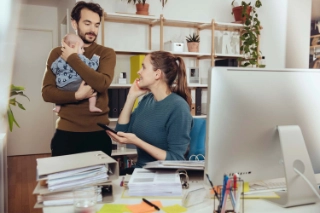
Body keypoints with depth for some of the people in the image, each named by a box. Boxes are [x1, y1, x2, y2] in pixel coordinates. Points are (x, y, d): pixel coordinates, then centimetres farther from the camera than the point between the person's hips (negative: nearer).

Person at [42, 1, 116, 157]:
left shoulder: (106, 53, 2)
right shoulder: (57, 53, 5)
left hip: (98, 131, 0)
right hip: (66, 131, 1)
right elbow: (47, 92, -2)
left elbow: (102, 83, -17)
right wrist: (76, 95, -17)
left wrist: (72, 58, -11)